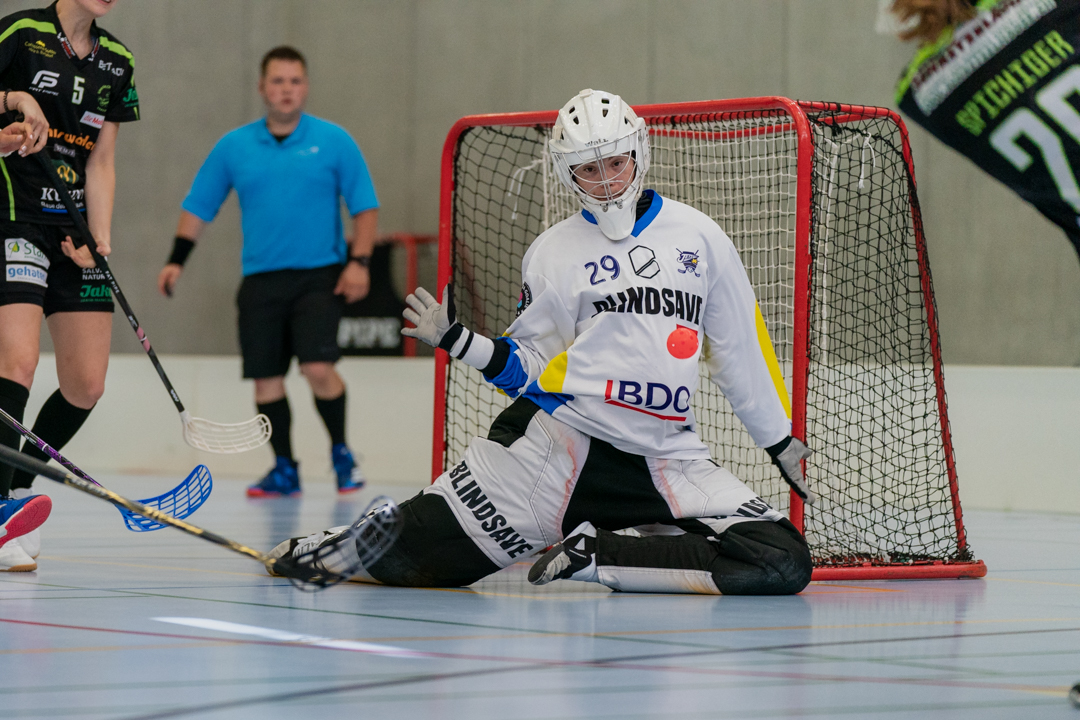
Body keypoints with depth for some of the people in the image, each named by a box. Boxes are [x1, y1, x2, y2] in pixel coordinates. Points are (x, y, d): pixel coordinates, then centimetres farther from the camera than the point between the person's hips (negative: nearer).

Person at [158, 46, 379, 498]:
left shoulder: (334, 142, 1)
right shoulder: (233, 147, 7)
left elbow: (365, 206, 2)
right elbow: (198, 207, 13)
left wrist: (359, 261, -9)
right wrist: (177, 261, 4)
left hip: (319, 276, -3)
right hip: (260, 280, 3)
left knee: (318, 368, -16)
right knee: (266, 378, 1)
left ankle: (341, 452, 7)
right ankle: (284, 469, 16)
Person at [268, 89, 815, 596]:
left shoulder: (698, 235, 8)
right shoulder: (553, 253, 5)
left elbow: (739, 350, 12)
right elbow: (528, 372, 6)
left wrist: (783, 444, 13)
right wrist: (456, 341, -9)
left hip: (666, 457, 2)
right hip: (562, 435, -2)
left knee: (783, 563, -18)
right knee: (419, 549, -11)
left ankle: (598, 557, -7)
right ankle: (337, 549, 24)